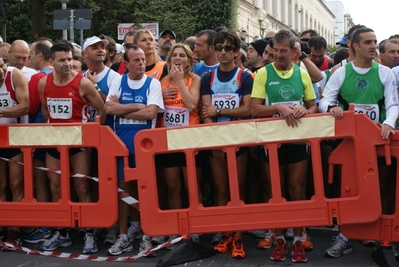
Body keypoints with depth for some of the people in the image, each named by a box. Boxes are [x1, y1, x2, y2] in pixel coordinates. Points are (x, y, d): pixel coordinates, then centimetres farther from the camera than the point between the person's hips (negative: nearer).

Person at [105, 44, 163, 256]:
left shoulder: (153, 83, -3)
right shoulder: (117, 82, 5)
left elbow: (150, 113, -15)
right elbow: (109, 108, -7)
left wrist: (122, 110, -8)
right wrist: (137, 106, -11)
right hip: (121, 141, 2)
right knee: (123, 186, 7)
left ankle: (146, 235, 17)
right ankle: (123, 236, 17)